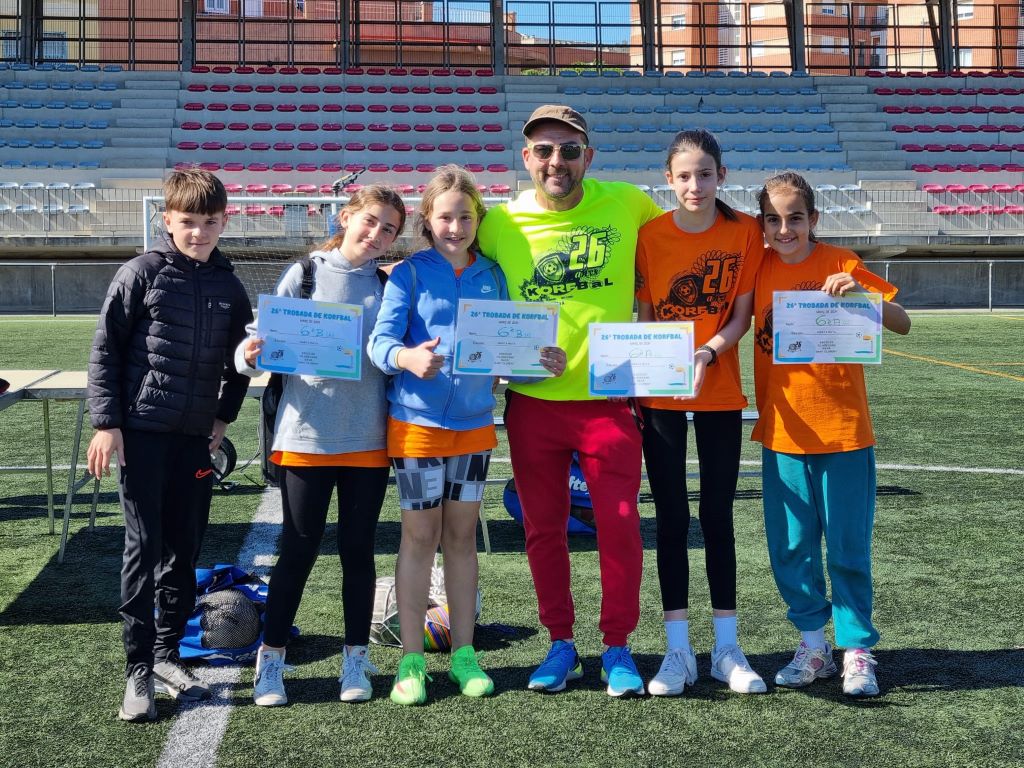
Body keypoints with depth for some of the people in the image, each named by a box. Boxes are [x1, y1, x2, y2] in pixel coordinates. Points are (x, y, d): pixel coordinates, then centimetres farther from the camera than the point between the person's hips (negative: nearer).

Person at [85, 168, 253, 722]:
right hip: (141, 429, -4)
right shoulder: (142, 273, -5)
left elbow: (238, 361, 20)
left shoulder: (229, 287, 8)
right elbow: (105, 349, -4)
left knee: (185, 549, 8)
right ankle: (138, 669, 2)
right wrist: (105, 422, -9)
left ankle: (166, 654, 21)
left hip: (196, 435, 4)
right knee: (144, 547, -4)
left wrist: (225, 416, 10)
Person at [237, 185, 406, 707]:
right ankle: (271, 658, 18)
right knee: (299, 549, 4)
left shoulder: (389, 288, 7)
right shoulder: (304, 276, 1)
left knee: (358, 550, 9)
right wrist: (249, 354, -22)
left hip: (368, 438, 2)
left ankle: (356, 659, 22)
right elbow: (267, 341, 0)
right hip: (307, 434, -2)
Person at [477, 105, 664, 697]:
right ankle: (561, 645, 25)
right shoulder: (500, 222, -2)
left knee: (620, 525, 1)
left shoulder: (626, 204, -2)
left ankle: (617, 648, 17)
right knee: (544, 528, 9)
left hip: (608, 395, -1)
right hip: (532, 401, 1)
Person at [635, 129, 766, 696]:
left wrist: (706, 354, -20)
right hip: (659, 395, 0)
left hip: (720, 393, 0)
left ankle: (726, 649, 16)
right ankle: (678, 650, 12)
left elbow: (740, 316, -3)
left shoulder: (745, 232, -3)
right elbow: (642, 319, 0)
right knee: (672, 520, 4)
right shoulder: (650, 235, -4)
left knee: (718, 518, 6)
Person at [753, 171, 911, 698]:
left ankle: (857, 651, 16)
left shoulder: (840, 264, -6)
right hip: (782, 432, 3)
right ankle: (812, 645, 23)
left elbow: (902, 325, -11)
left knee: (848, 548, 4)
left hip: (843, 430, -3)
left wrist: (863, 294, -28)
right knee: (790, 547, 8)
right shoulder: (760, 266, 2)